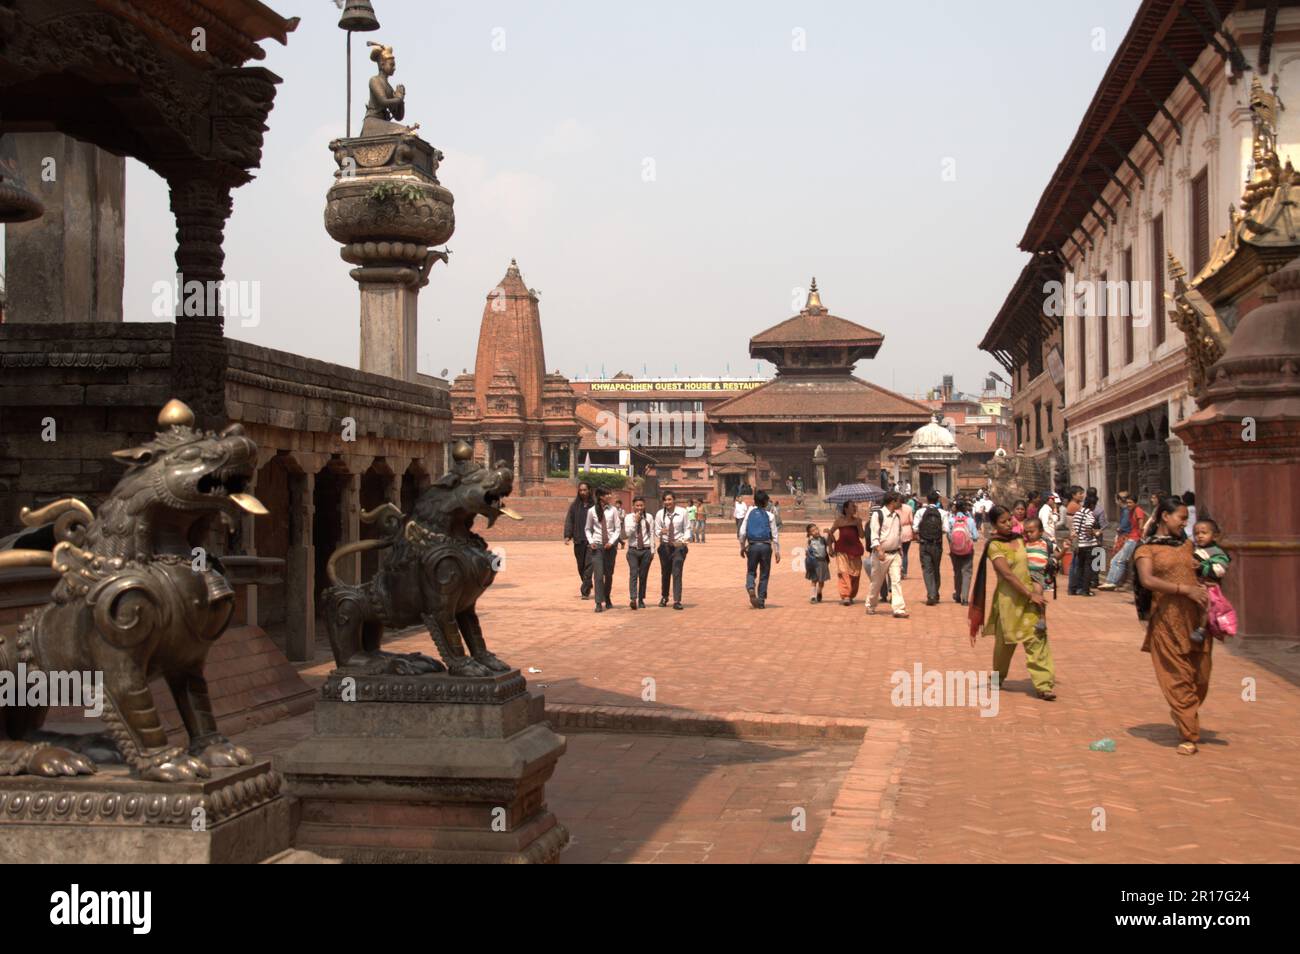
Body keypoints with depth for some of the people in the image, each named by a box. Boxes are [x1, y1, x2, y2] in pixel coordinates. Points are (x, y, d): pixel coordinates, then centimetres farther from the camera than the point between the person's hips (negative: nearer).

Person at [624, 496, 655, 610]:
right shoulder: (628, 517, 1)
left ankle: (641, 600, 15)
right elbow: (628, 533, -9)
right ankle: (633, 599, -22)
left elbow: (651, 534, 5)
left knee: (643, 575, 6)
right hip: (633, 550, -1)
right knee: (633, 574, -13)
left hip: (646, 550, 1)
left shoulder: (649, 517, 3)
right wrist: (635, 521, -16)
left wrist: (652, 550, 3)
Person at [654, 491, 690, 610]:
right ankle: (664, 597, 35)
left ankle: (677, 601, -9)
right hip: (665, 545, 2)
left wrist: (684, 539, -15)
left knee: (677, 573, -10)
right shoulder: (660, 514, -3)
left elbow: (686, 529, 1)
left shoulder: (682, 512, -6)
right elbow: (656, 531, 2)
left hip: (678, 545, -2)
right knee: (665, 573, 14)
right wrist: (661, 532, -20)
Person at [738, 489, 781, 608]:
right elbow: (775, 535, 0)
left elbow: (742, 532, 1)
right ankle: (761, 601, 8)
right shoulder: (770, 515, 1)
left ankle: (751, 588, -16)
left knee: (751, 571, 14)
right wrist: (777, 551, 5)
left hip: (752, 546, 1)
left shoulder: (750, 512, 3)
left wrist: (742, 546, 12)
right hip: (766, 546, 0)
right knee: (764, 574, 10)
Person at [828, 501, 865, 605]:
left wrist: (858, 522, -11)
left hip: (855, 549, 3)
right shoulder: (840, 520, -1)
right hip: (842, 549, -3)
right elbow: (831, 532, 6)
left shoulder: (857, 520, 5)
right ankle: (845, 596, -19)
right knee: (843, 573, -14)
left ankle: (851, 596, 19)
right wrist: (830, 547, 1)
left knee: (855, 574, 5)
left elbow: (861, 535, -4)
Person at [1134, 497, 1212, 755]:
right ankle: (1189, 736, 5)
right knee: (1178, 677, -2)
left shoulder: (1187, 545, 19)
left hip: (1197, 617, 5)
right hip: (1168, 619, -5)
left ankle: (1182, 714, 32)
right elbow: (1147, 580, -15)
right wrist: (1185, 589, -21)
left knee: (1201, 676, 7)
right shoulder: (1147, 549, 2)